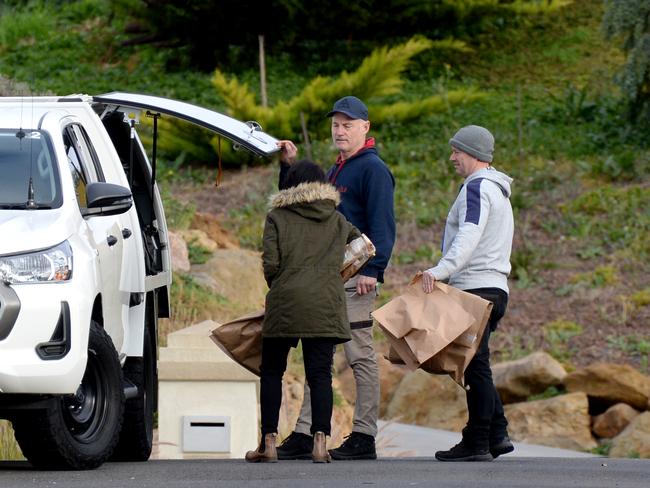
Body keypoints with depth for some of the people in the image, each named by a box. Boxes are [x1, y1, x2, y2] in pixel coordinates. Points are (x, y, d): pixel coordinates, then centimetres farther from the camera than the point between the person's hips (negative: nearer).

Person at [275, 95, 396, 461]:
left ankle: (364, 438, -3)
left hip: (356, 278, -9)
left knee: (361, 355, -6)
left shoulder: (373, 169, -6)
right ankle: (304, 436, 7)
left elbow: (382, 225, -14)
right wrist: (291, 167, 20)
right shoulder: (336, 171, 22)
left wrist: (372, 269, -23)